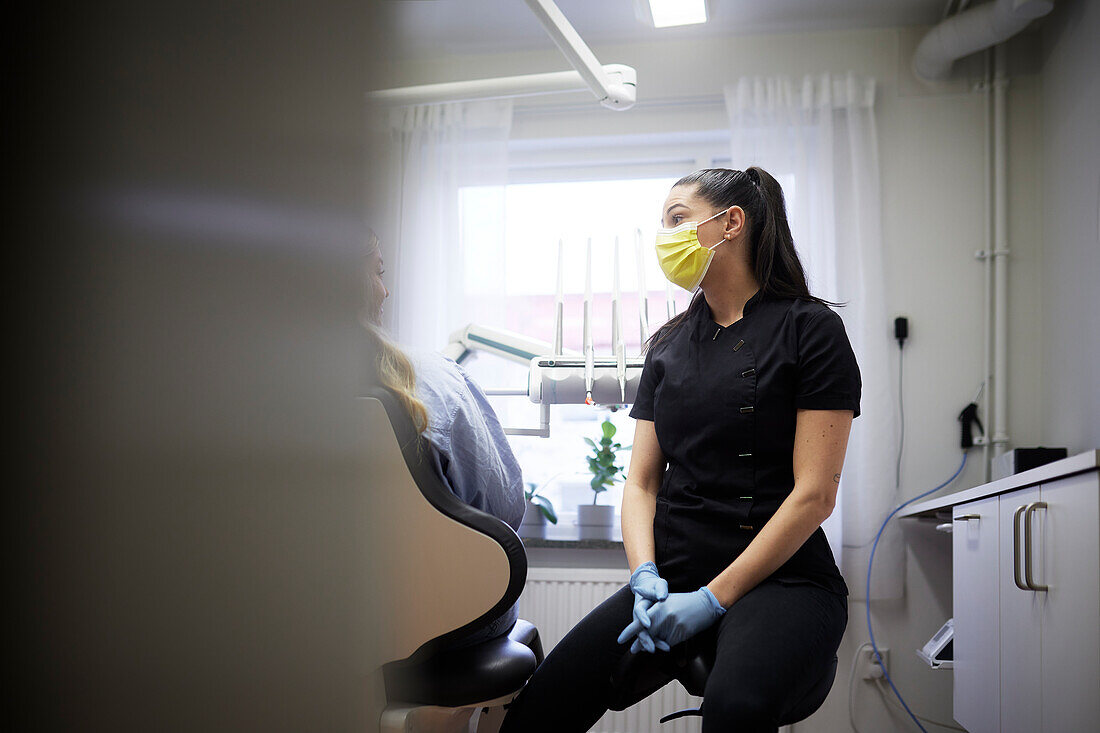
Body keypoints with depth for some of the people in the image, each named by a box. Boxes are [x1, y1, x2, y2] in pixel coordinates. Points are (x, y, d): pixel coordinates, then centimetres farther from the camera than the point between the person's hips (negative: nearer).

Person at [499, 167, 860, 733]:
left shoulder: (809, 329, 0)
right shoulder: (667, 345, 18)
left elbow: (814, 494, -8)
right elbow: (641, 481, 13)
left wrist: (713, 598, -13)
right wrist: (645, 577, -6)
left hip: (782, 580, -4)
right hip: (673, 578, 4)